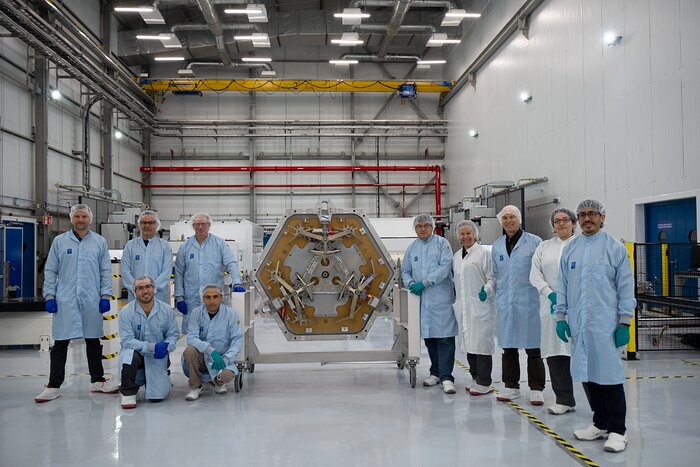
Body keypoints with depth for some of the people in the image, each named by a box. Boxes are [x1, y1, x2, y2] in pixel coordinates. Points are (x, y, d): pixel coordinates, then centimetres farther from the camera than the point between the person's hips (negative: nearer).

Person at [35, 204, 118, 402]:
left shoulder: (100, 242, 6)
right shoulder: (59, 241, 5)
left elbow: (106, 271, 6)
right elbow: (50, 270, 6)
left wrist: (105, 296, -1)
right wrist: (50, 296, -2)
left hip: (91, 300, 1)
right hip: (65, 300, -1)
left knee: (93, 341, 10)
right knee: (60, 343, 2)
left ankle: (97, 380, 21)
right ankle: (53, 385, 10)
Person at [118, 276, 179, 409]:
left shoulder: (166, 309, -3)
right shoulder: (126, 312, -10)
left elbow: (173, 334, 1)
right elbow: (127, 340, -16)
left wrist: (166, 347, -23)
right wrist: (152, 346, -28)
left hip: (157, 357, 2)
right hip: (136, 353, -1)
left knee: (157, 396, -11)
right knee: (130, 353, -38)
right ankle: (128, 392, -15)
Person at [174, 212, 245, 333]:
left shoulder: (220, 244, 4)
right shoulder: (185, 247, 8)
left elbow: (231, 263, -3)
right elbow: (179, 273, 8)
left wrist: (237, 282, -19)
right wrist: (179, 297, 2)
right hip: (192, 299, 1)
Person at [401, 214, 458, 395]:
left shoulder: (442, 243, 1)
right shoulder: (412, 248, 15)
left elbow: (445, 267, -10)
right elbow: (405, 270, 19)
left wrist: (424, 282, -15)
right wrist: (410, 283, -2)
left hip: (441, 298, -5)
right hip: (422, 299, 5)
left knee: (444, 337, -8)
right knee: (428, 337, 10)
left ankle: (446, 377, -7)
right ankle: (435, 373, 23)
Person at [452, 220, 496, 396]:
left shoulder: (483, 253, -4)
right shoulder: (457, 256, 15)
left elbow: (492, 277, -5)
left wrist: (487, 290, -21)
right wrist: (456, 300, 16)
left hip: (480, 305, -7)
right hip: (463, 307, 7)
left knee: (481, 343, -4)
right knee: (468, 342, 11)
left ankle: (484, 383, 3)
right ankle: (476, 379, 22)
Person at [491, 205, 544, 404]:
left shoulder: (534, 242, 0)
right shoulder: (496, 246, 13)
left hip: (529, 302, -4)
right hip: (505, 304, 4)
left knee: (533, 348, 1)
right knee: (508, 347, 10)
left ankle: (536, 389, 11)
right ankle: (511, 387, 21)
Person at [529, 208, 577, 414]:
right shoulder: (543, 247, 15)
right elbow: (535, 275, 6)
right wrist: (551, 294, -9)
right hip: (550, 307, 4)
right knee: (554, 353, 5)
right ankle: (564, 400, 15)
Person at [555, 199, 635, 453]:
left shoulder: (615, 248, 0)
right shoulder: (570, 249, 11)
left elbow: (626, 287, -2)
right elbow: (562, 285, 14)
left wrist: (624, 322, -6)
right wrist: (561, 316, 8)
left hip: (605, 323, -4)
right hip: (578, 323, 5)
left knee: (609, 374, -3)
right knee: (586, 373, 10)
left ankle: (617, 430, 9)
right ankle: (600, 424, 25)